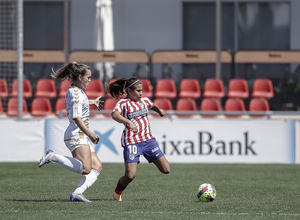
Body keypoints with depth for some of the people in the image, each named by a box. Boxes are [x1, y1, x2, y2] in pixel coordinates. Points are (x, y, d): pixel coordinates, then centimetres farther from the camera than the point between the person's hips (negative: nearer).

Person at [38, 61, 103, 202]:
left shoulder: (75, 90, 17)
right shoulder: (76, 93, -13)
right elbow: (77, 118, -21)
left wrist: (92, 102, 55)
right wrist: (90, 134, -23)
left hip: (81, 137, 11)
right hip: (76, 135, -11)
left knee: (97, 167, 3)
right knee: (86, 169, -25)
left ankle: (77, 194, -8)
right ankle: (53, 157, -16)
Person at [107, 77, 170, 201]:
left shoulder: (144, 100, 10)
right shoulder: (123, 103, -9)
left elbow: (153, 106, 35)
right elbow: (114, 114, -30)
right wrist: (129, 122, -44)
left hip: (148, 139, 6)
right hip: (131, 142, -6)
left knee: (166, 170, 2)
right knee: (130, 175, -16)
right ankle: (117, 193, 16)